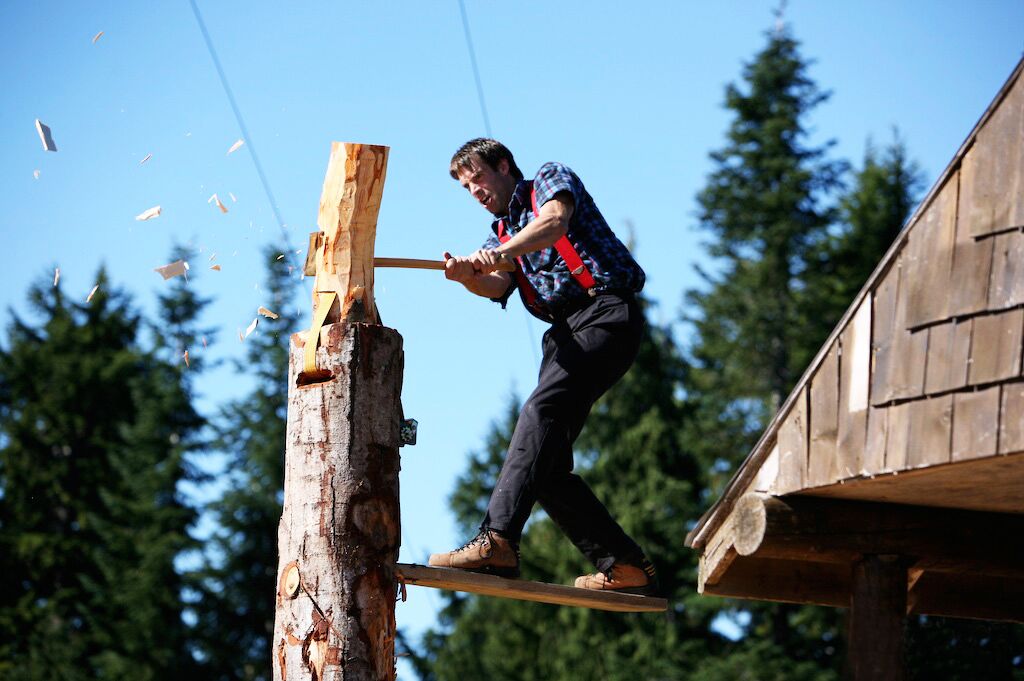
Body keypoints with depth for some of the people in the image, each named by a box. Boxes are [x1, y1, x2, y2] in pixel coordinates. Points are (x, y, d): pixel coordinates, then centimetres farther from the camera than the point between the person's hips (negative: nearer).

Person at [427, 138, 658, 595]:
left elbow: (555, 221, -15)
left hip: (606, 313, -9)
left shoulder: (551, 180, 10)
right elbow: (496, 287, 3)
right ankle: (625, 567, 4)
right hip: (564, 333, 9)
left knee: (541, 409, -27)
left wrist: (501, 252, -31)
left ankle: (497, 541, -41)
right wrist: (467, 276, -21)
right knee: (546, 463, 0)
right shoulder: (500, 235, 26)